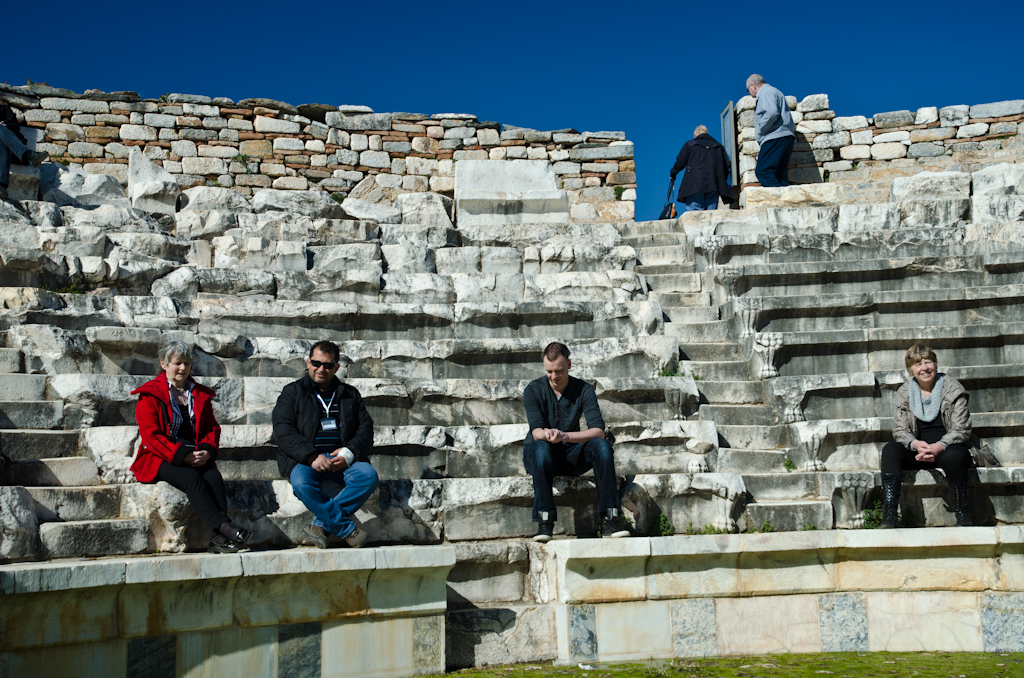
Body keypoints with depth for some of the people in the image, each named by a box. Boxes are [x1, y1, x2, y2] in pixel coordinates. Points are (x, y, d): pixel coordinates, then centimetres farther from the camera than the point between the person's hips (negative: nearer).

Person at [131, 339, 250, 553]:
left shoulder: (200, 395, 19)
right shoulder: (149, 395, 4)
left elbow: (212, 428, 15)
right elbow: (151, 436, -6)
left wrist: (206, 451, -9)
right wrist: (182, 455, -18)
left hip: (196, 457, 4)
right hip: (162, 459, -3)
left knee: (214, 476, -30)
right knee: (192, 478, -35)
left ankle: (218, 538, -42)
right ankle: (224, 526, -47)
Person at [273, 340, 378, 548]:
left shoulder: (350, 394, 19)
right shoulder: (292, 393, 10)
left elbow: (366, 427, 10)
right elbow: (283, 432, -3)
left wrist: (349, 452, -12)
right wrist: (312, 456, -18)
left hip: (342, 458, 2)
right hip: (305, 459, -2)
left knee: (369, 476, -27)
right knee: (302, 483, -35)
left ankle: (322, 523, -23)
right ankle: (347, 529, -25)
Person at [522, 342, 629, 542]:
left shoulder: (584, 390, -7)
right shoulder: (534, 390, -9)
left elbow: (598, 431, -20)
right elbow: (536, 431, -21)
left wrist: (565, 436, -36)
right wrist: (547, 435, -47)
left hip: (571, 456, 2)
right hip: (537, 456, -2)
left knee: (602, 445, -26)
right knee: (542, 447, -36)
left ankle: (609, 519, -28)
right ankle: (544, 521, -35)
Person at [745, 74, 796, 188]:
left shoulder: (766, 92, -3)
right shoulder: (773, 92, 30)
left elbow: (771, 113, -20)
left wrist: (760, 131, -11)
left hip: (775, 138, -10)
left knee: (762, 171, -17)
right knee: (779, 175, 4)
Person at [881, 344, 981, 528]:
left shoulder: (953, 389, -2)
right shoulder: (904, 393, 6)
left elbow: (961, 429, -7)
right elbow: (899, 430, 0)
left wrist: (940, 446, -26)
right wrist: (916, 444, -23)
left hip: (949, 448, -3)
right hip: (918, 449, 3)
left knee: (953, 456, -38)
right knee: (890, 450, -25)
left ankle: (963, 517, -22)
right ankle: (888, 516, -34)